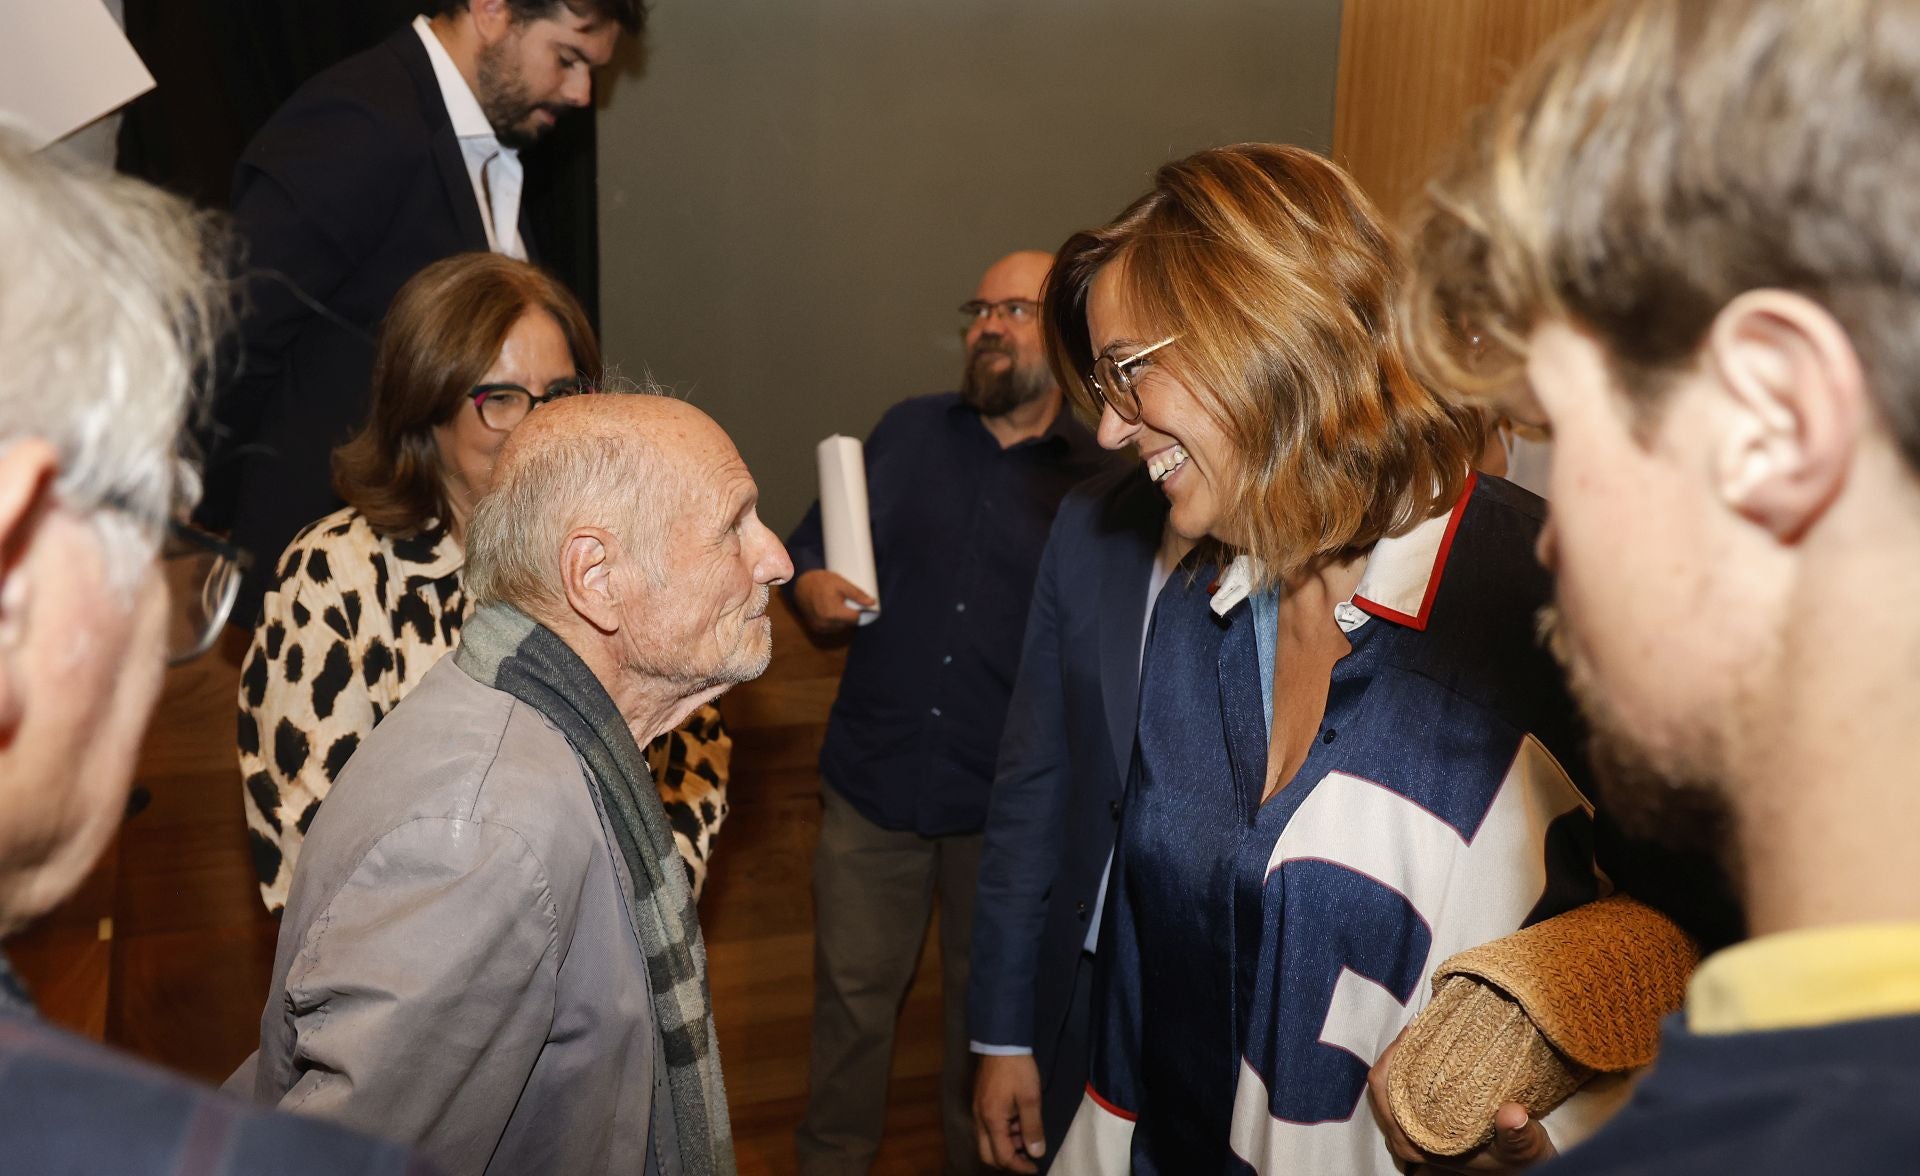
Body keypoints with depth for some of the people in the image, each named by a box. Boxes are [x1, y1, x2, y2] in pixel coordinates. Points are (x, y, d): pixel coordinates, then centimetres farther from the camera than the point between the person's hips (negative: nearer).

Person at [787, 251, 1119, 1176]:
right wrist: (809, 585, -9)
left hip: (1009, 796, -1)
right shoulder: (908, 431, 6)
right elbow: (813, 537, 12)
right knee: (852, 993, 13)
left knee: (988, 1006, 16)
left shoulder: (1099, 480, -2)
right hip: (875, 776, 2)